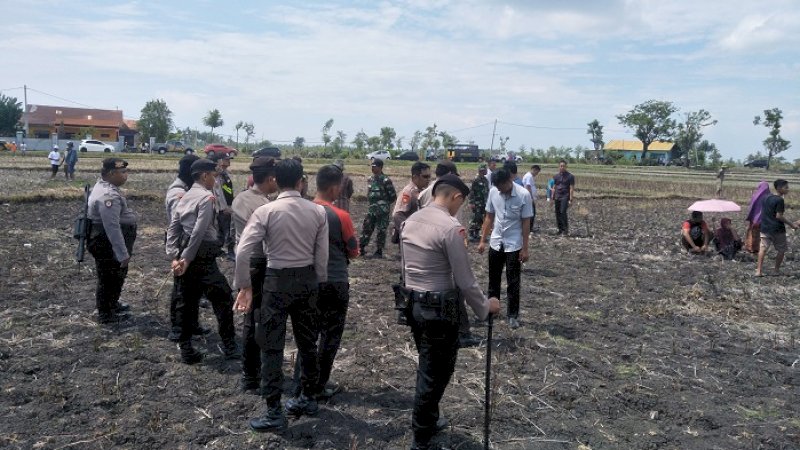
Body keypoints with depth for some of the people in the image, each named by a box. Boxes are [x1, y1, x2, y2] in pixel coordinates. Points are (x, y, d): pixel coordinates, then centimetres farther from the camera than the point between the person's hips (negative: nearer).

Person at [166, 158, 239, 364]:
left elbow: (172, 229, 8)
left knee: (186, 302, 13)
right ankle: (229, 347, 4)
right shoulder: (207, 197, -10)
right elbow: (199, 232, -18)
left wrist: (175, 257, 3)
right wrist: (187, 259, -15)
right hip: (202, 257, -9)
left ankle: (186, 350, 19)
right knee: (223, 299, 0)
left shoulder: (184, 197, 15)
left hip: (185, 255, 9)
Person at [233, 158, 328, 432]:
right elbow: (322, 255, -2)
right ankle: (308, 398, 33)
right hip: (308, 279, 4)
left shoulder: (266, 211, -12)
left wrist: (244, 285, -5)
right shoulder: (318, 212, -4)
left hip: (277, 280, -4)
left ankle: (274, 413, 9)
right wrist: (318, 284, 10)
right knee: (307, 342, 18)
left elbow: (243, 251, -16)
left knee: (272, 346, 5)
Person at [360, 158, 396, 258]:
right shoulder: (370, 179, 8)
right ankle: (361, 248, 16)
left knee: (381, 231, 2)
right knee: (366, 228, 8)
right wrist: (372, 203, 12)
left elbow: (393, 196, -8)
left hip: (382, 210, -7)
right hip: (371, 209, 7)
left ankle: (379, 251, 10)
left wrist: (384, 203, -1)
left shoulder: (385, 180, -13)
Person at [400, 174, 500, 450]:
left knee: (427, 369, 23)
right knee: (435, 374, 5)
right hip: (439, 309, -8)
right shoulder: (450, 227, -19)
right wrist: (485, 307, -2)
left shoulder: (411, 221, 7)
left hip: (414, 304, 8)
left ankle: (428, 422, 40)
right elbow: (464, 279, -17)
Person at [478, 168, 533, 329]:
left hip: (514, 245, -4)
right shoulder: (493, 192, -5)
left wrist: (524, 248, -11)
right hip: (495, 243, 4)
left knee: (513, 283, 4)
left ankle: (513, 315, 16)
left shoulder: (523, 195, -16)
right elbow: (489, 217, 5)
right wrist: (483, 240, 5)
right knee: (493, 280, 14)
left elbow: (526, 223, -11)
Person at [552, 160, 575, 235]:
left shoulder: (570, 176, -2)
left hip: (565, 197, -5)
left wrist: (570, 200, -12)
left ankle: (566, 230, -13)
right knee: (557, 213, 4)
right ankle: (560, 229, 13)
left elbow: (571, 189, -5)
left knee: (563, 212, -18)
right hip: (557, 197, 5)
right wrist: (553, 198, 12)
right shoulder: (556, 176, 12)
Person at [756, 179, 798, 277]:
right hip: (777, 230, -6)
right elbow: (779, 216, -18)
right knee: (781, 250, 12)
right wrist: (791, 224, -12)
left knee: (763, 248, 2)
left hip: (765, 228, 6)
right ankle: (777, 269, 20)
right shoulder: (779, 200, -15)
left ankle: (759, 270, -6)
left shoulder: (766, 198, 8)